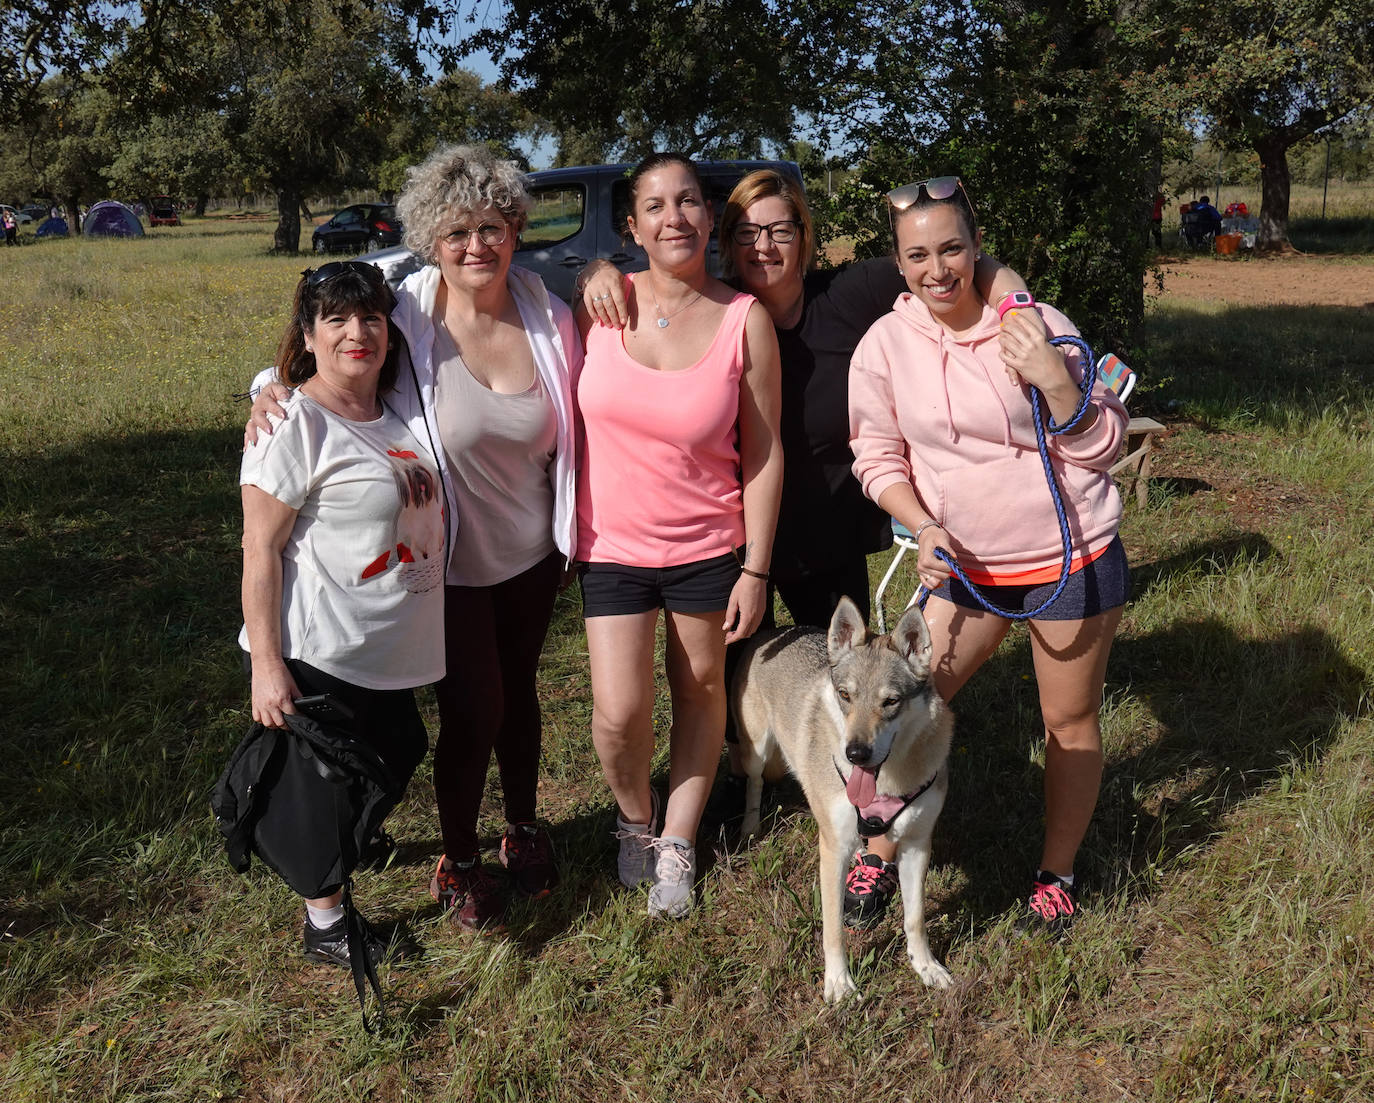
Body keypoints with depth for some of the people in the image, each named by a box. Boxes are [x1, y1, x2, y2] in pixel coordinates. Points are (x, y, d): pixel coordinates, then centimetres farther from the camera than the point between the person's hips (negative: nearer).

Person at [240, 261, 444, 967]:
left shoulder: (398, 412, 7)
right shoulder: (293, 421, -15)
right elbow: (260, 548, -17)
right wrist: (266, 665, -20)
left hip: (392, 649, 8)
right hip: (320, 653, -8)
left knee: (398, 757, 21)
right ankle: (325, 924, 26)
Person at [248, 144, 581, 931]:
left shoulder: (549, 317, -8)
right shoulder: (406, 319, -17)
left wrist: (569, 535, 9)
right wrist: (273, 388, -25)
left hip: (532, 553, 3)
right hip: (449, 563, -3)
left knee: (519, 692, 20)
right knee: (473, 712, 4)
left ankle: (526, 828, 44)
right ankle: (459, 862, 30)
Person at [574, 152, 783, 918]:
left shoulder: (745, 320, -8)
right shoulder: (601, 304, -4)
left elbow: (764, 452, -5)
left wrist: (755, 569, -7)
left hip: (708, 546, 0)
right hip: (612, 543, 1)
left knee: (701, 690, 13)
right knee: (620, 712, -4)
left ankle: (678, 843, 34)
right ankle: (636, 817, 29)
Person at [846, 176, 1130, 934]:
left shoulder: (1035, 325, -11)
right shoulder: (886, 344, -6)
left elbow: (1102, 447, -7)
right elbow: (876, 459, 2)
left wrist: (1054, 379, -24)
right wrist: (924, 527, -15)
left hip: (1072, 555, -1)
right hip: (963, 560, 2)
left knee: (1070, 720, 9)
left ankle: (1056, 874, 30)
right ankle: (881, 855, 21)